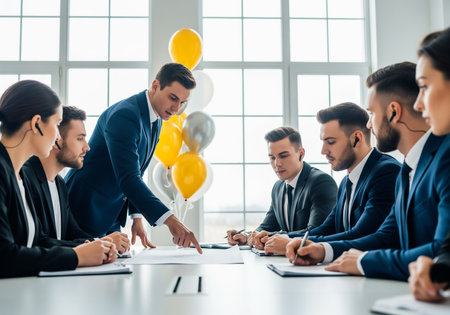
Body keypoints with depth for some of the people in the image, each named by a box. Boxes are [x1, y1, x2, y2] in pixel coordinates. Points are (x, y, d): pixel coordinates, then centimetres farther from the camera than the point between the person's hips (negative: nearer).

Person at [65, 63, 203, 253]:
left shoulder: (156, 121, 6)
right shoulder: (124, 115, -24)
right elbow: (128, 178, -33)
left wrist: (136, 217, 7)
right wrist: (170, 220, -40)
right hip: (86, 210, -9)